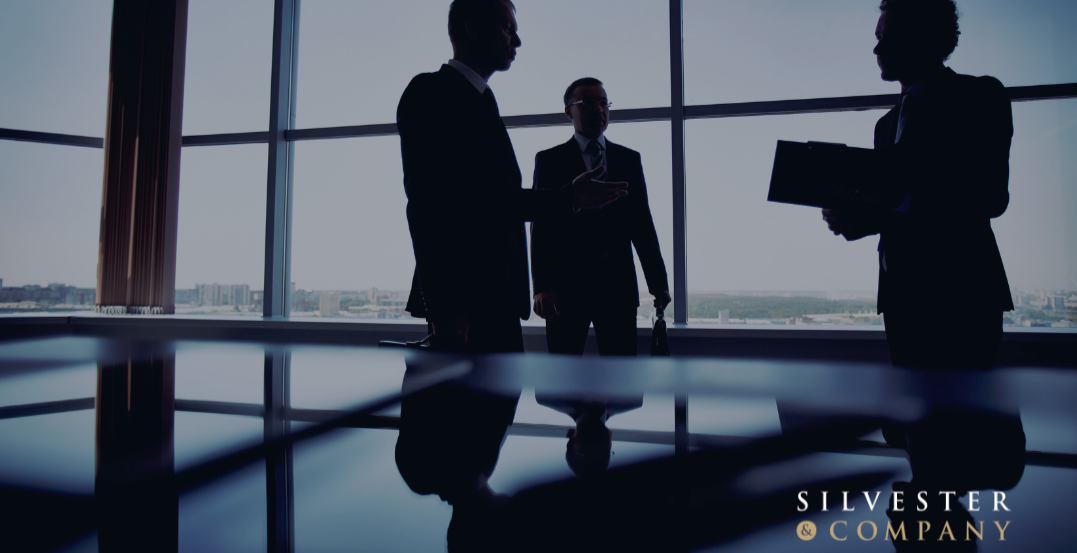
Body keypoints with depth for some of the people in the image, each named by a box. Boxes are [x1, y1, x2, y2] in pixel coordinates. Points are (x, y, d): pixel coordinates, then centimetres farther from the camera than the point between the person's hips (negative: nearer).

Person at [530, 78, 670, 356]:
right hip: (565, 288, -2)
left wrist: (658, 282, 7)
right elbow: (541, 226, -1)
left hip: (618, 286, 2)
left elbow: (642, 223, 12)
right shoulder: (549, 160, 6)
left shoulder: (629, 159, 14)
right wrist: (542, 286, -11)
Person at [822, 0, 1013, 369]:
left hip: (958, 291, -6)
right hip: (901, 293, 6)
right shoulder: (888, 122, 20)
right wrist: (853, 218, 0)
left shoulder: (979, 96, 0)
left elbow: (991, 198, -11)